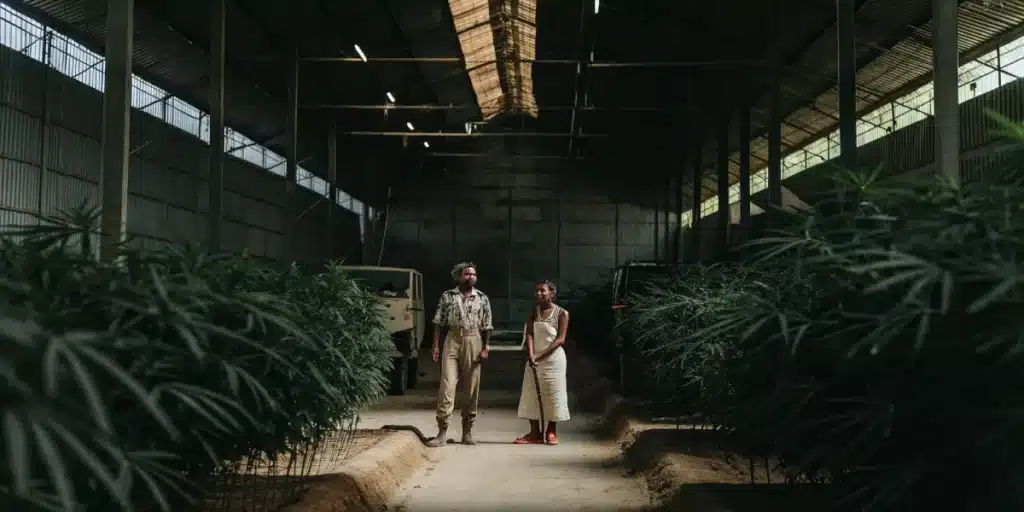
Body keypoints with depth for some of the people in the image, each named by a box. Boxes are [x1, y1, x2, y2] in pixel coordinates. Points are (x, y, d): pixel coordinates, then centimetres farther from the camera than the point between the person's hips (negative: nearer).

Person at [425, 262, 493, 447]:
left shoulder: (482, 298, 8)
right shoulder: (447, 296, 5)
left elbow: (486, 326, 7)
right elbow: (439, 322, 5)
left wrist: (485, 348, -2)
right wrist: (436, 346, -2)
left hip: (473, 342, 1)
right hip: (451, 341, -1)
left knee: (471, 388, 4)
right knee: (447, 385, -8)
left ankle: (467, 431, 13)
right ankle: (442, 431, -8)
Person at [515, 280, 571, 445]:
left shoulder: (561, 313, -4)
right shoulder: (533, 313, 7)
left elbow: (560, 339, -11)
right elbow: (529, 334, -4)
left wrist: (541, 356, -20)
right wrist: (531, 355, -22)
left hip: (553, 359, -4)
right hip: (534, 359, 4)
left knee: (553, 395, -1)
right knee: (531, 394, 2)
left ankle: (551, 433, 9)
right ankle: (535, 433, 8)